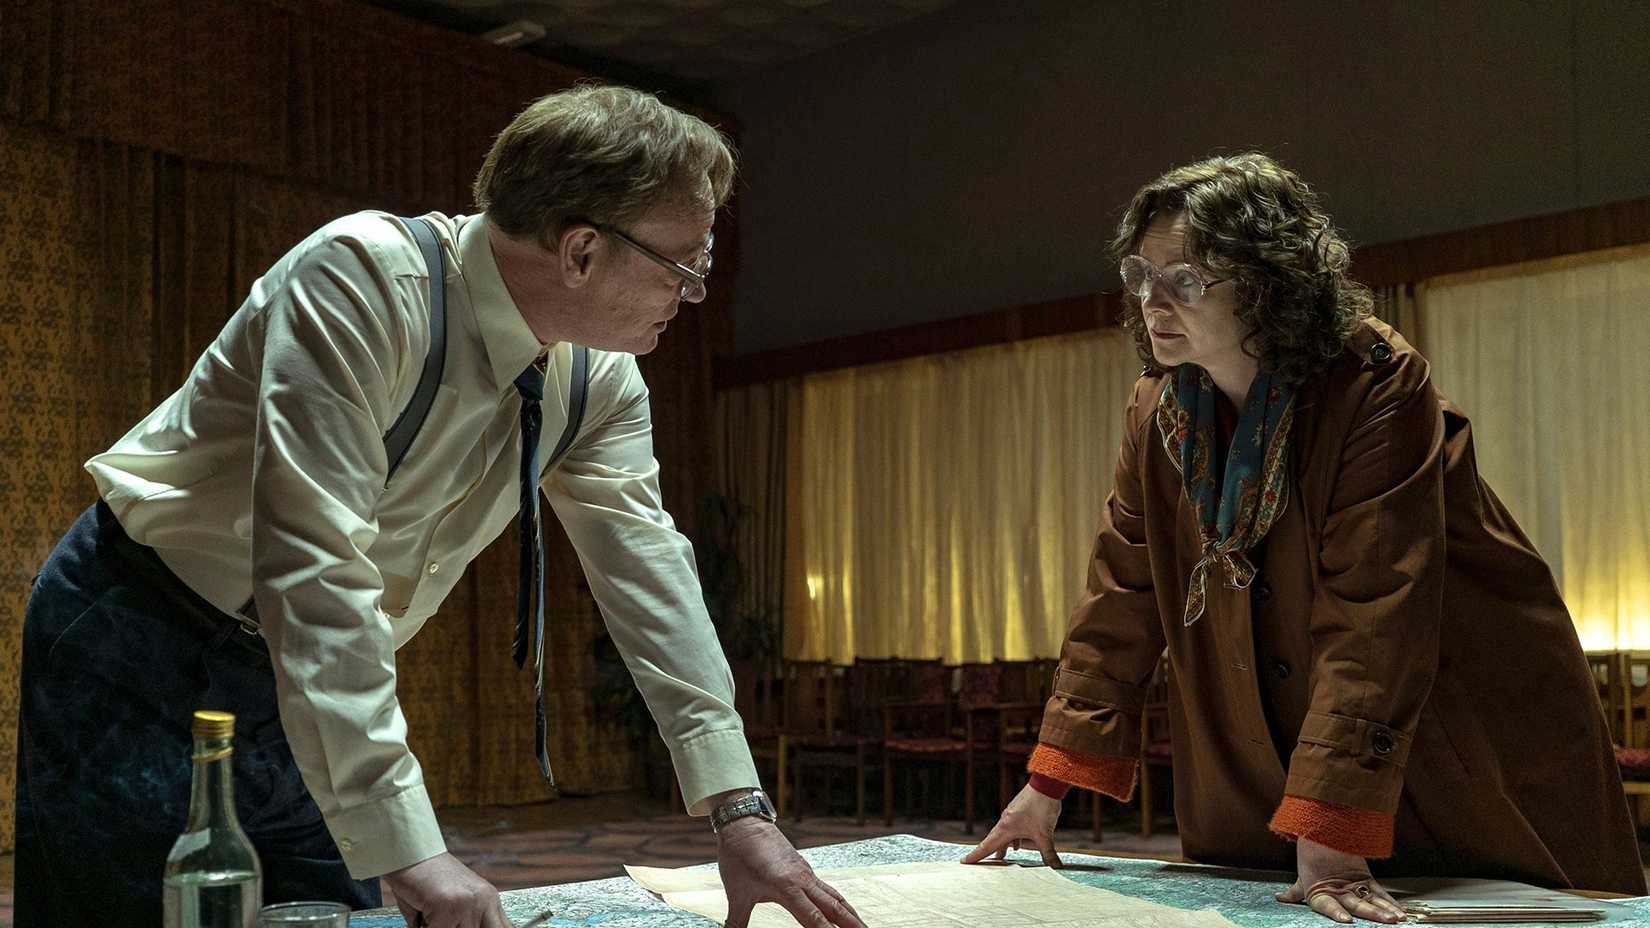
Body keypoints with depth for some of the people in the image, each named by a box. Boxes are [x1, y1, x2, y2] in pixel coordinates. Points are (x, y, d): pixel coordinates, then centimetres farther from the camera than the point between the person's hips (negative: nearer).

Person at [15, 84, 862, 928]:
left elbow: (647, 571, -6)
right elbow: (313, 558, -36)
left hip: (302, 688, 6)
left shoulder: (600, 380, -6)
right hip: (137, 653, -6)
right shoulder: (364, 279, -29)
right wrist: (405, 845, -39)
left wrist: (738, 811, -12)